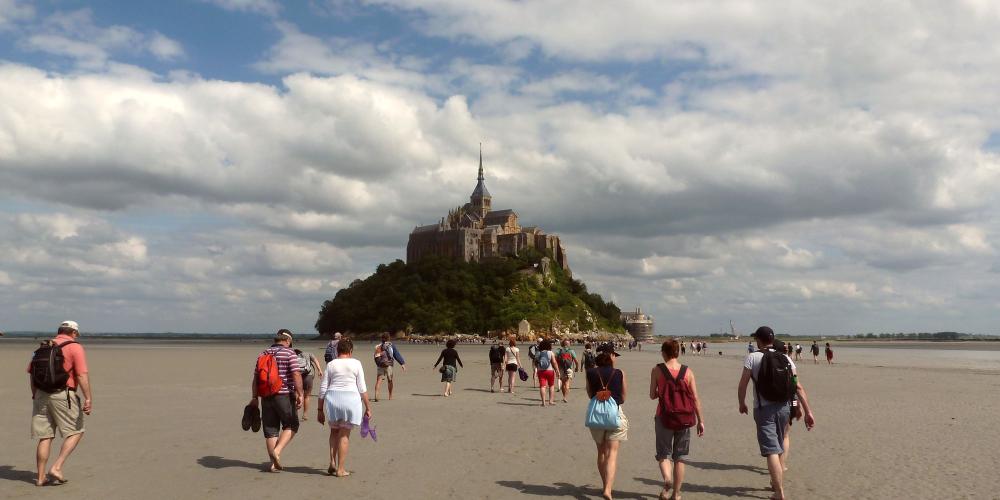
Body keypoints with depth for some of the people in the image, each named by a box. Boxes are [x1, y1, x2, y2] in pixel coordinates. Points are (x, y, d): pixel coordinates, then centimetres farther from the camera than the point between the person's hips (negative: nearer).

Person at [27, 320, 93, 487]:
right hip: (63, 396, -6)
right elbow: (82, 375, -14)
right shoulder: (75, 347, -5)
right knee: (75, 432, 7)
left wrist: (35, 395, 24)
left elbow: (31, 373, 14)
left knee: (45, 437, 11)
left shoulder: (43, 347, 14)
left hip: (41, 396, 6)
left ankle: (41, 477, 14)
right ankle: (57, 467, -4)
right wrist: (89, 399, -16)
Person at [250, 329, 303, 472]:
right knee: (291, 426, 10)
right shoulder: (289, 353, -5)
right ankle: (277, 451, -8)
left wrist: (254, 397, 16)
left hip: (266, 397, 5)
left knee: (270, 430, 10)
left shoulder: (262, 354, 12)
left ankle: (274, 463, 13)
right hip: (284, 396, -5)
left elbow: (255, 378, 12)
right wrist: (300, 394, -12)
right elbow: (296, 375, -15)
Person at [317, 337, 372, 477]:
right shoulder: (356, 364, 1)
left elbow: (323, 389, 4)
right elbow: (362, 388, 0)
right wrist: (368, 407, 7)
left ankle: (332, 463, 12)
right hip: (351, 399, -2)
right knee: (344, 434, 8)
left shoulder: (330, 364, 4)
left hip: (332, 399, 2)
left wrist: (320, 409, 11)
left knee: (334, 431, 23)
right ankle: (340, 469, 9)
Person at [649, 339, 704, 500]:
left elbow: (652, 395, -1)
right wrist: (700, 420, 5)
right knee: (680, 457, 14)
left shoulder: (657, 370, -6)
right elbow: (695, 399, -2)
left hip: (664, 416, -2)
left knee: (663, 454, 10)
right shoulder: (688, 372, -1)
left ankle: (667, 480, -19)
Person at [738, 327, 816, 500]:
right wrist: (808, 411, 0)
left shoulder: (752, 358, -7)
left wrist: (742, 404, 10)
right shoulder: (786, 359, 4)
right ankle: (776, 483, 36)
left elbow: (742, 386, -8)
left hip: (763, 408, -5)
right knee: (778, 447, 21)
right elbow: (798, 387, -1)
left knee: (771, 451, -5)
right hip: (784, 407, 5)